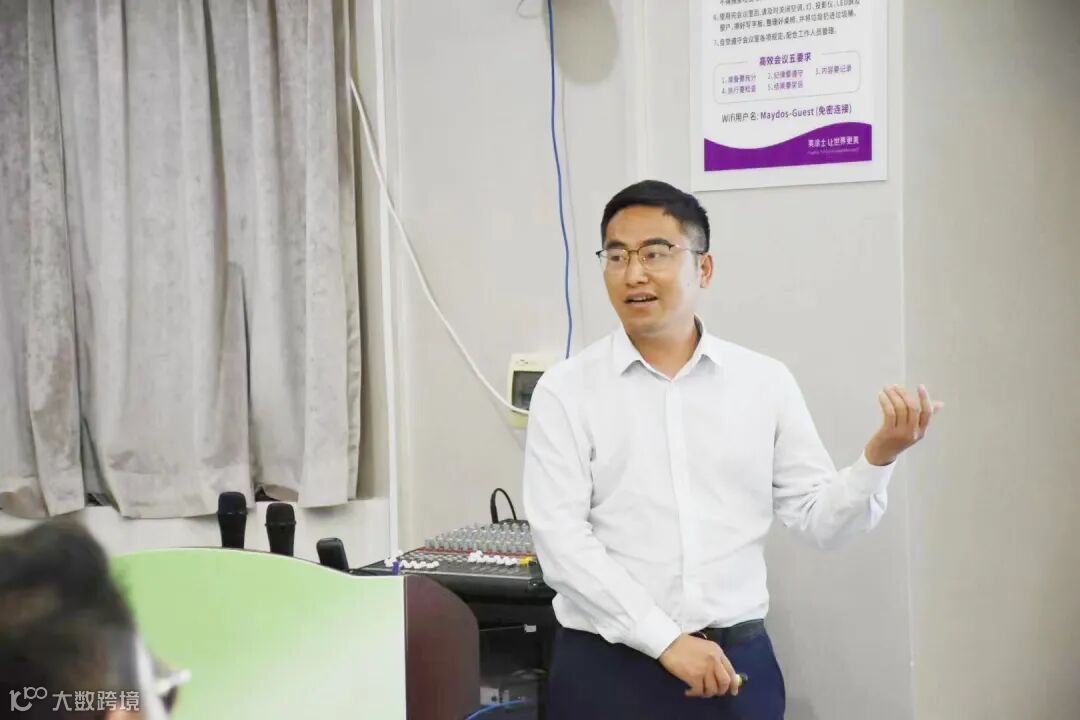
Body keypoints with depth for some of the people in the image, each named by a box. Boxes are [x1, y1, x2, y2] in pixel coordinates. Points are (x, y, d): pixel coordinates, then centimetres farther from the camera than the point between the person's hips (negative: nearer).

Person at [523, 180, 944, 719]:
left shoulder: (766, 382, 3)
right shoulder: (566, 391, -3)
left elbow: (819, 516, 4)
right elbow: (561, 538, -10)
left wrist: (879, 456, -13)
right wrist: (666, 640, -15)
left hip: (738, 665, 2)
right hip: (607, 668, -2)